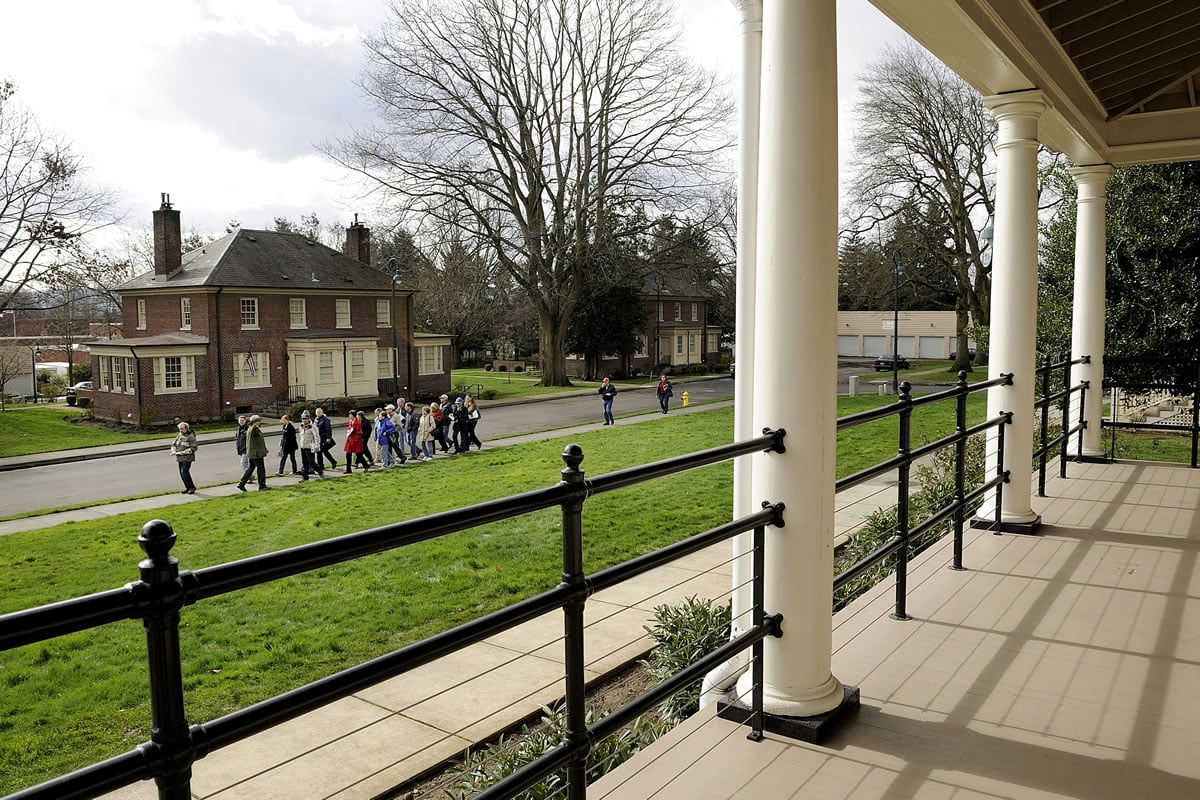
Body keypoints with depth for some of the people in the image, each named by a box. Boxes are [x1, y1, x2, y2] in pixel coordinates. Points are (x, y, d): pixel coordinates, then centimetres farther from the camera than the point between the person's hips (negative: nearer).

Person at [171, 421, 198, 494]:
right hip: (180, 458, 8)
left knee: (184, 472, -15)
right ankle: (188, 488, 20)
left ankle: (192, 487, -4)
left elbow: (193, 448, -16)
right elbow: (173, 444, 17)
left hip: (187, 458, -8)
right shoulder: (180, 435, 11)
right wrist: (173, 451, -3)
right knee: (182, 473, 9)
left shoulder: (191, 436, -11)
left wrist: (183, 452, -21)